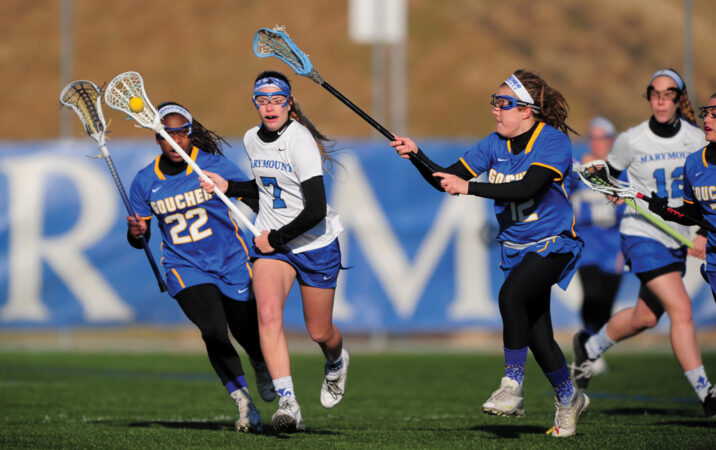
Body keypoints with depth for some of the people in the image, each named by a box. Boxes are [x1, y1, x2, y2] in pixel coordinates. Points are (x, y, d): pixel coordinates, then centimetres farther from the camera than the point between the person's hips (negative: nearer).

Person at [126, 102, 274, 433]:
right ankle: (244, 404, -10)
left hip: (232, 262, 0)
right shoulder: (145, 182, -3)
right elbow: (138, 239, 6)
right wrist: (136, 232, -18)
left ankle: (261, 366, 44)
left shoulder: (213, 165, -10)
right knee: (213, 330, -21)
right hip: (185, 268, 0)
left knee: (246, 330, 5)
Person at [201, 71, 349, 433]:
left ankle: (336, 363, 47)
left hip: (315, 244, -4)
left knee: (319, 333, 8)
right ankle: (287, 404, -29)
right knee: (268, 314, -23)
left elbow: (315, 210, -25)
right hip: (271, 243, 4)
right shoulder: (252, 139, 3)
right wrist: (229, 187, 10)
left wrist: (275, 237, -17)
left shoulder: (300, 141, -20)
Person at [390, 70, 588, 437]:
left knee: (511, 295, -31)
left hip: (552, 245, -6)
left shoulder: (553, 142, -15)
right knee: (537, 335, 5)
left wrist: (469, 187, -33)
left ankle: (512, 386, -22)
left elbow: (527, 188, -30)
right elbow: (446, 179, 3)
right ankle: (568, 399, 28)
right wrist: (416, 155, -15)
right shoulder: (495, 144, 3)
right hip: (516, 249, 6)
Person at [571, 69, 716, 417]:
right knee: (681, 309, -18)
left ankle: (589, 346, 43)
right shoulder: (631, 140, -10)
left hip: (678, 240, 5)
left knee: (646, 317, 16)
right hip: (642, 235, -5)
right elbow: (610, 173, 12)